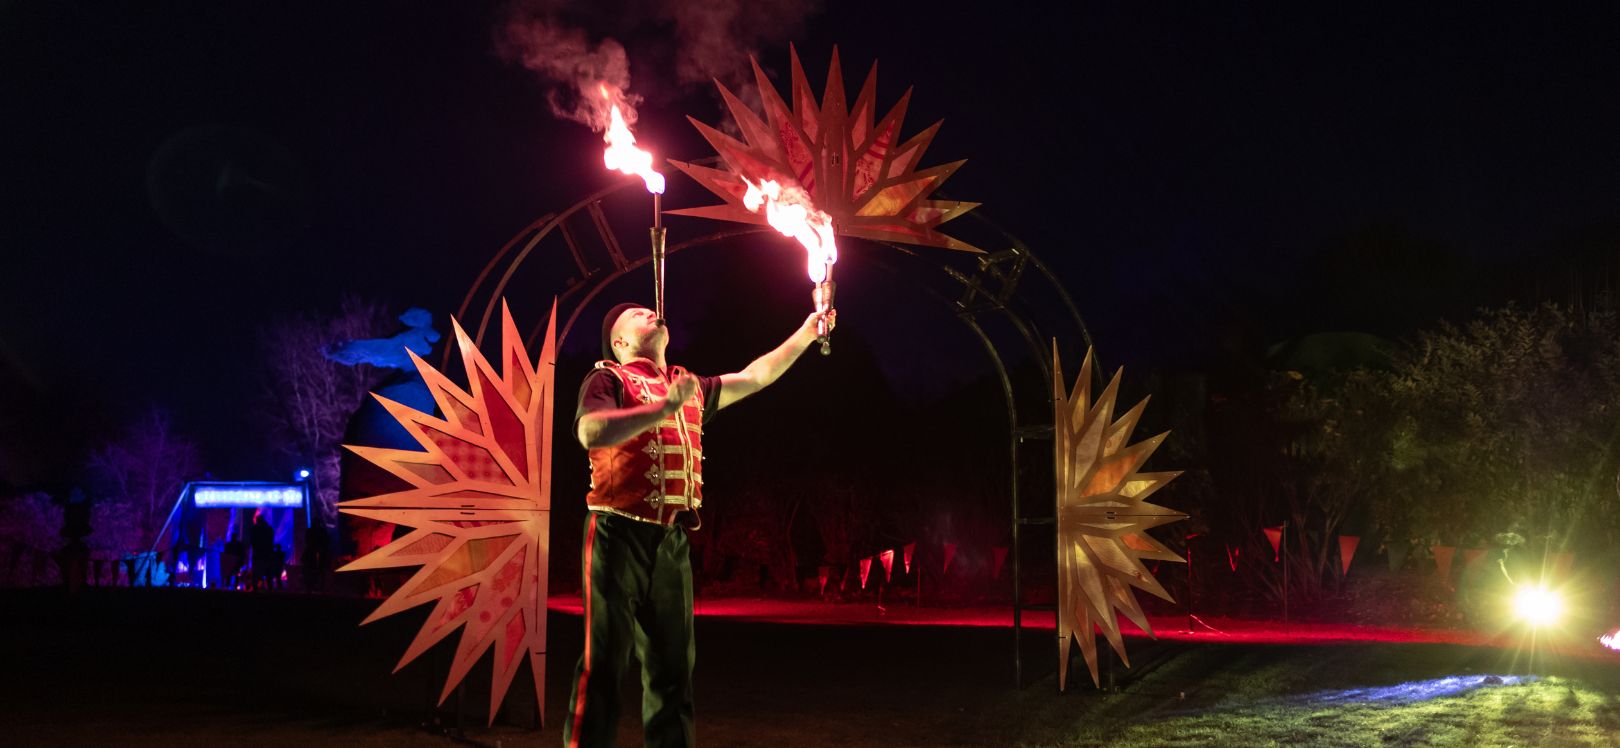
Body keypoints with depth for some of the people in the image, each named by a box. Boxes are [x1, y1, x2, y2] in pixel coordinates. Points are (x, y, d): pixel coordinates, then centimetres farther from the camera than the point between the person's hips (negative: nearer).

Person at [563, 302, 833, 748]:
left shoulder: (692, 388, 21)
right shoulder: (608, 379, 2)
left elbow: (756, 376, 27)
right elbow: (591, 432, -18)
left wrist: (807, 332, 25)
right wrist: (666, 407, -21)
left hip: (673, 541, 6)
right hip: (620, 533, -6)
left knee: (672, 668, 8)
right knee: (604, 663, -7)